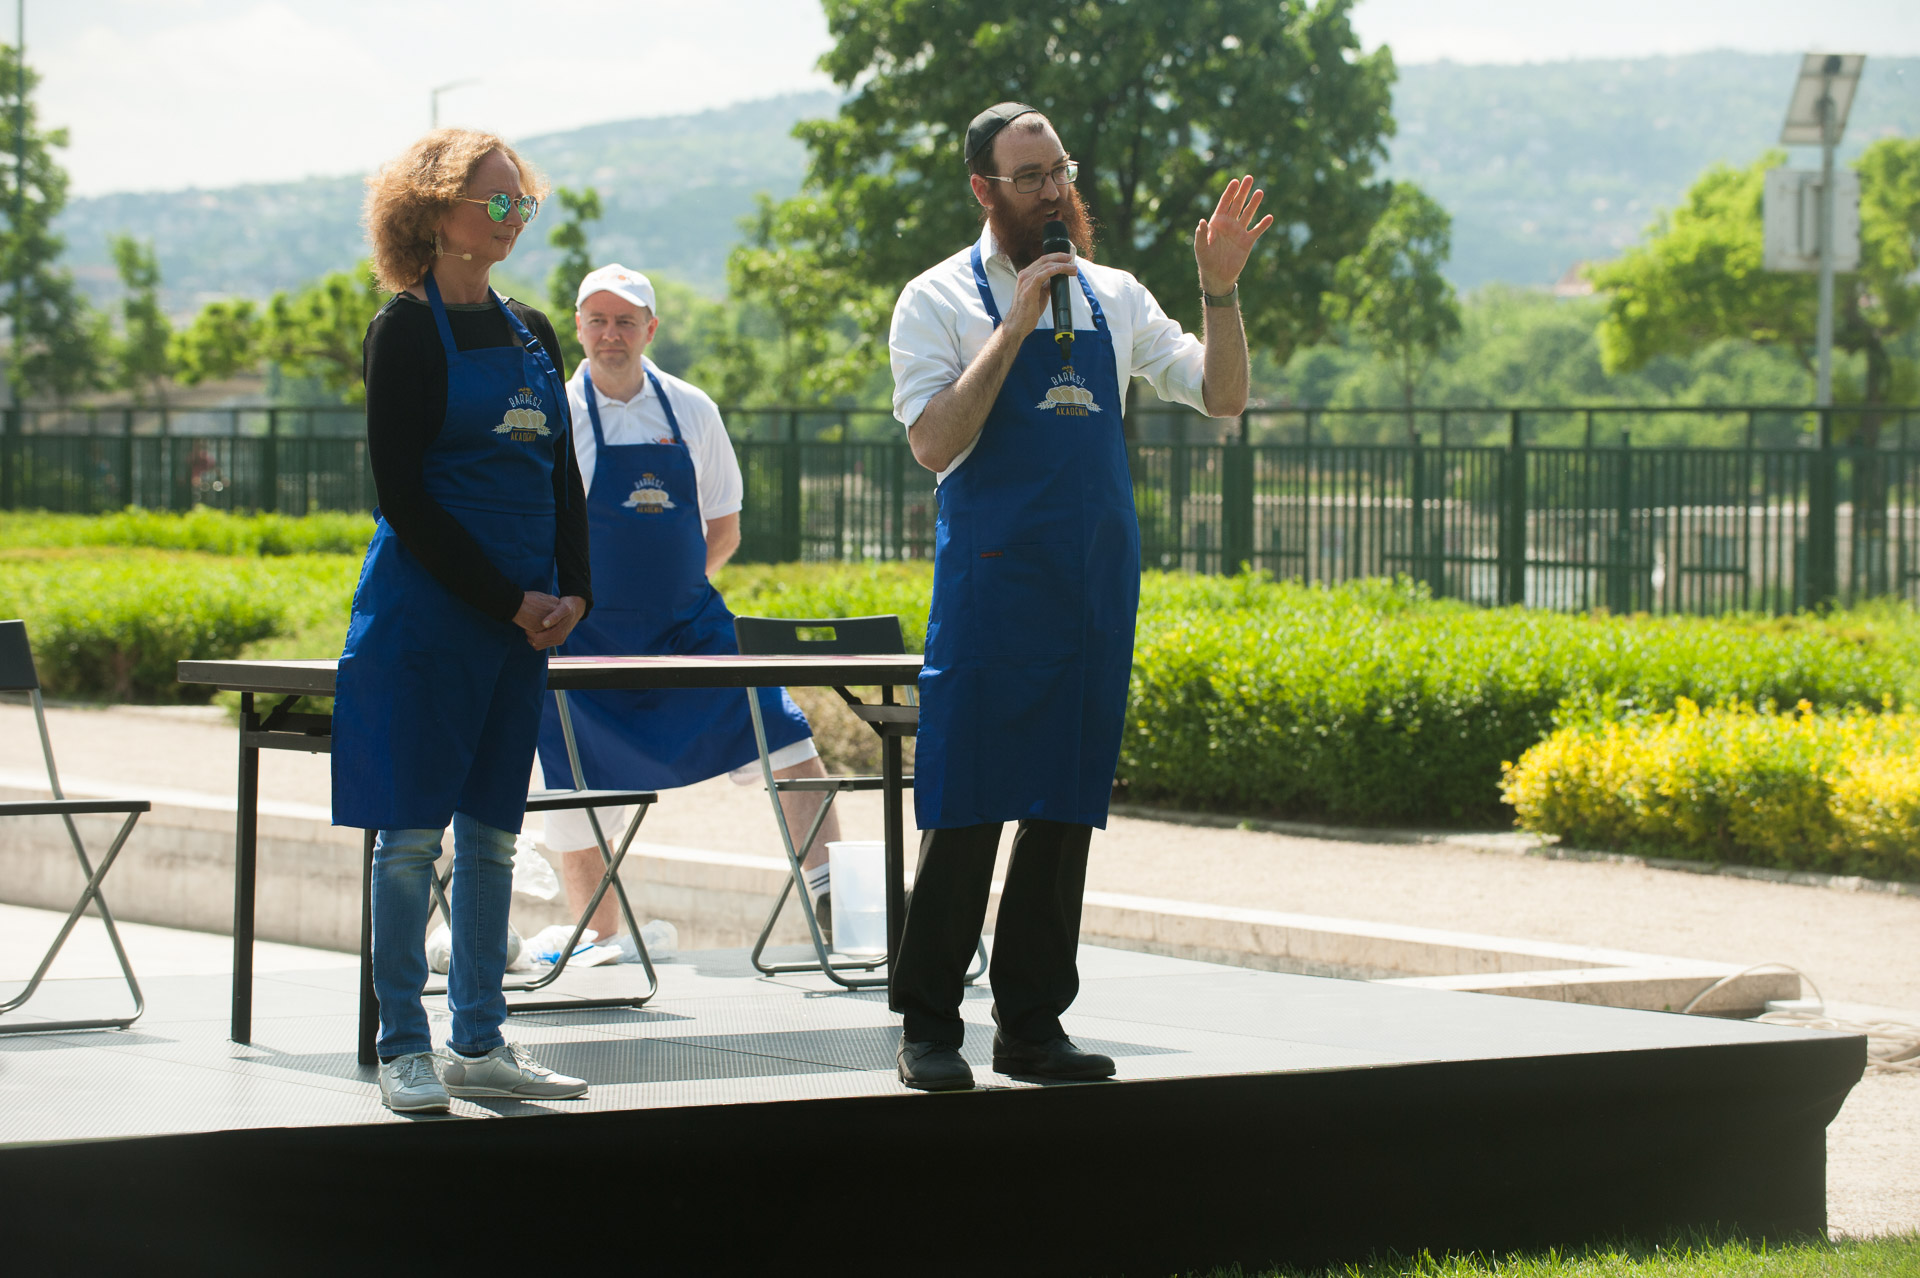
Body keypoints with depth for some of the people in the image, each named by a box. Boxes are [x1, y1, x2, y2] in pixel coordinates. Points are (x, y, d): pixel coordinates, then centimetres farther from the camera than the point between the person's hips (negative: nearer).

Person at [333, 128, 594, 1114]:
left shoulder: (531, 333, 15)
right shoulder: (407, 330, -5)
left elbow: (562, 478, 18)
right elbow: (402, 493, -9)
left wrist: (573, 591, 1)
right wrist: (508, 599, -12)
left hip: (523, 619, 6)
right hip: (428, 614, -6)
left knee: (492, 830, 8)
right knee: (412, 834, -4)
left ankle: (479, 1042, 13)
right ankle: (404, 1050, 0)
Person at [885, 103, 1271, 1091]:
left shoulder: (1112, 297, 12)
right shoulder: (939, 301, 0)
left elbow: (1223, 395, 10)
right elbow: (935, 443, -12)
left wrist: (1220, 292, -4)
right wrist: (1015, 328, -15)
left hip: (1096, 590, 5)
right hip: (991, 584, -5)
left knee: (1067, 805, 6)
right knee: (966, 806, -6)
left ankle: (1032, 1024, 13)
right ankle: (929, 1027, 1)